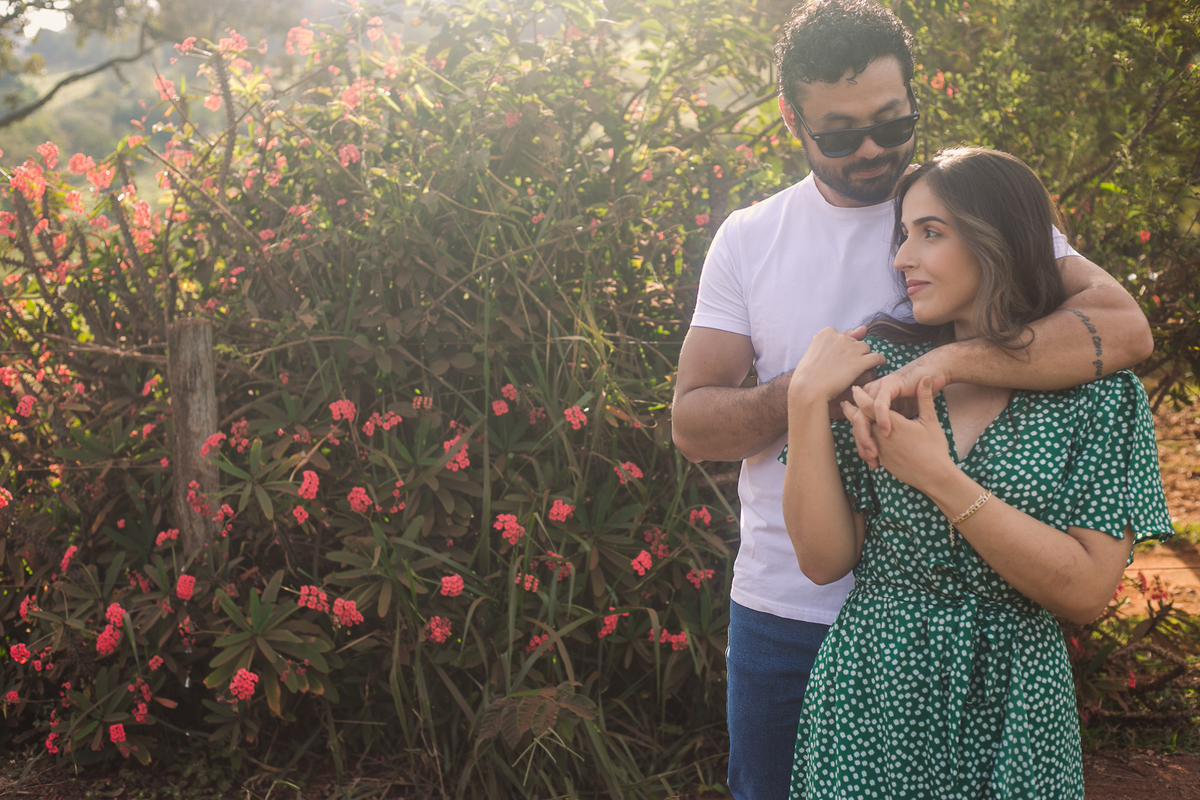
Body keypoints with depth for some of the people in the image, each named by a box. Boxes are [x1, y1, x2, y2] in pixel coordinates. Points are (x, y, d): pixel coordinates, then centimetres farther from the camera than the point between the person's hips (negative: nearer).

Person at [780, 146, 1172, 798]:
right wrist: (806, 402, -15)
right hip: (869, 703, 2)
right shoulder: (882, 365, -3)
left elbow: (1087, 593, -15)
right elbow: (825, 561, -6)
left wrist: (939, 478, -20)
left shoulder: (1100, 393, -7)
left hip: (1009, 719, -1)